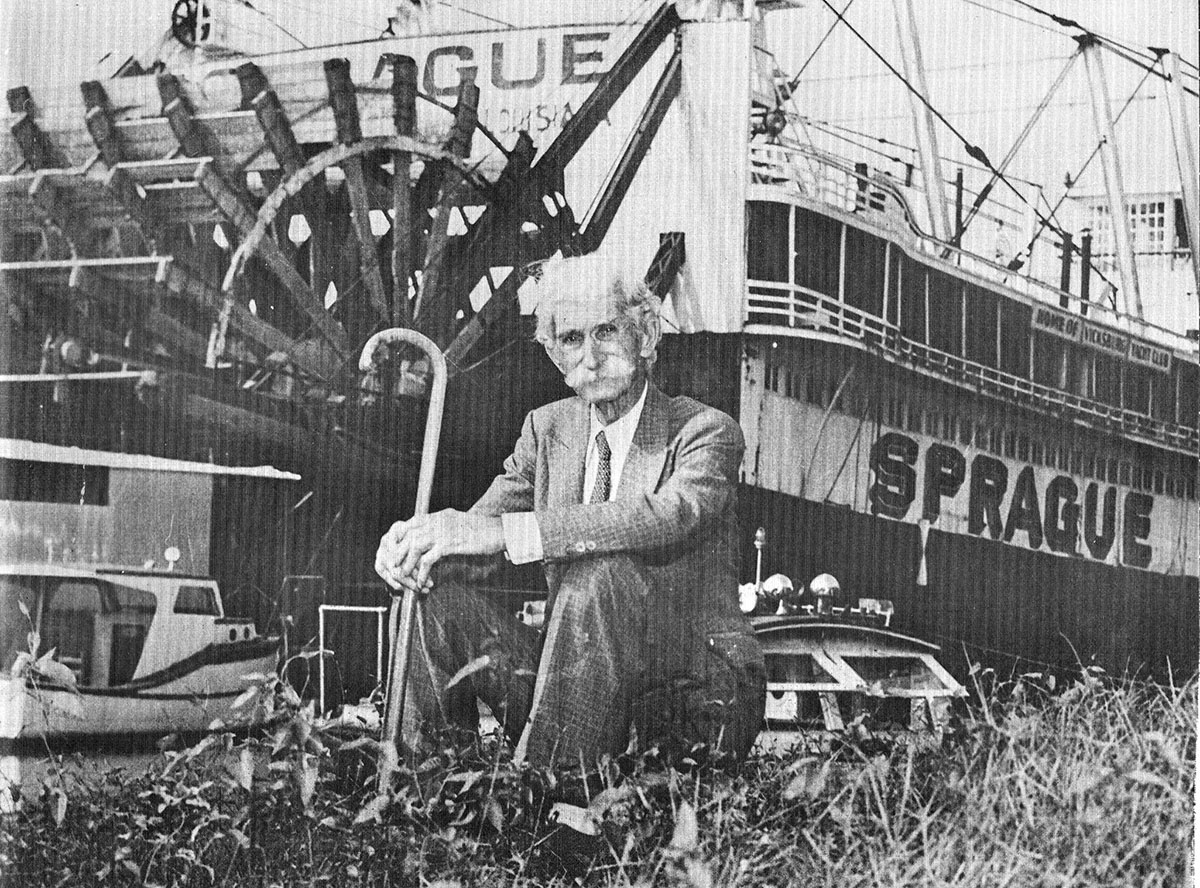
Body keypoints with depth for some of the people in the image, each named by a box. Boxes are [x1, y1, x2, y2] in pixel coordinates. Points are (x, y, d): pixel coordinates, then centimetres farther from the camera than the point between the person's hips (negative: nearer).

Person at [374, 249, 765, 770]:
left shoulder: (705, 433, -7)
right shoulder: (548, 429, 12)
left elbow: (666, 517, -29)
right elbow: (477, 520, 5)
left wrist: (503, 532, -37)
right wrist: (413, 539, -22)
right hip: (577, 680, 5)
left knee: (600, 572, -32)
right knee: (440, 596, -12)